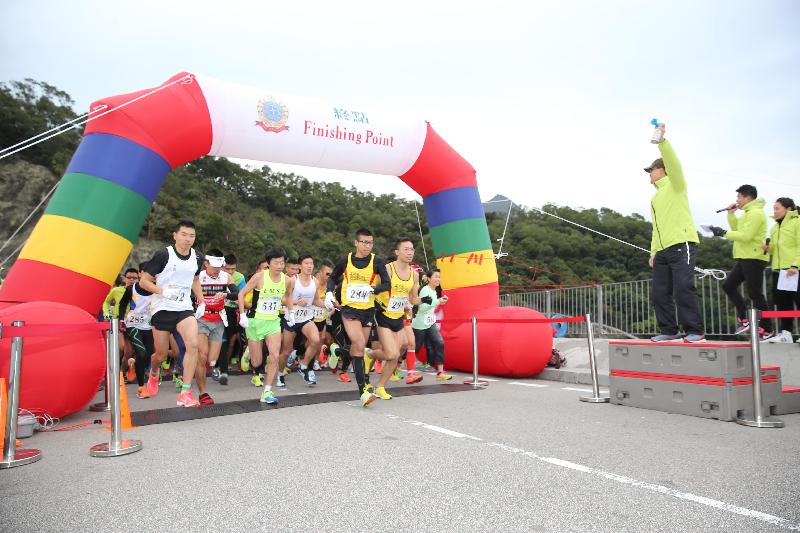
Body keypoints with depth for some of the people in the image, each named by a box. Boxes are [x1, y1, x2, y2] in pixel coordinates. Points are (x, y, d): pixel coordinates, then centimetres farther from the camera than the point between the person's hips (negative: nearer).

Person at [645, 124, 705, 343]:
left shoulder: (675, 185, 6)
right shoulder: (655, 198, 28)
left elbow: (673, 163, -15)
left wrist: (662, 140, -25)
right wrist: (653, 251, 18)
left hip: (682, 245, -8)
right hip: (662, 250, 8)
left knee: (683, 289, -15)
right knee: (660, 292, 2)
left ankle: (695, 331, -9)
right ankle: (669, 331, 9)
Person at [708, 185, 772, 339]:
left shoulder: (755, 212, -13)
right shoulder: (749, 213, 18)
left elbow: (745, 236, -22)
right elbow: (737, 229, 22)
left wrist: (723, 232, -18)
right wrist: (731, 214, 12)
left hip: (753, 259, -10)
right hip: (744, 258, 10)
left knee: (754, 293, -7)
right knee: (728, 286, 10)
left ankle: (766, 329, 1)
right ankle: (743, 319, 13)